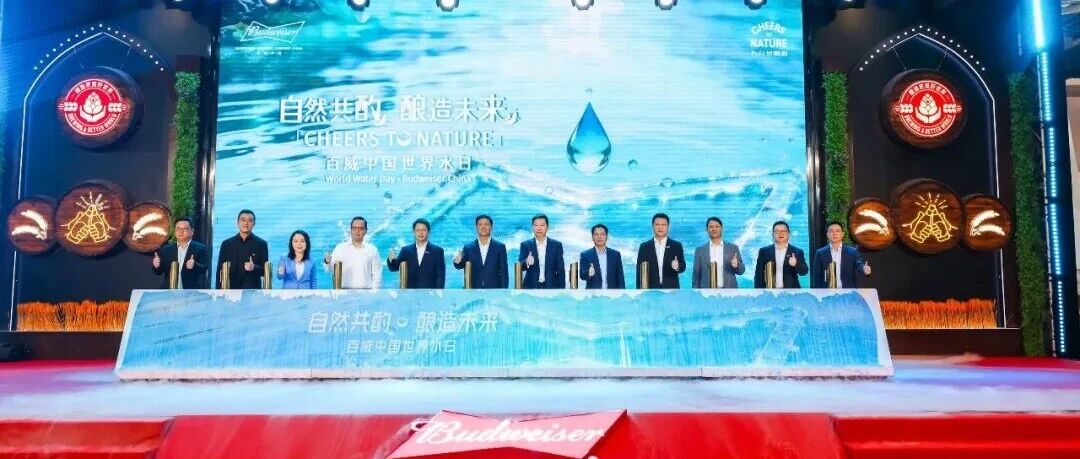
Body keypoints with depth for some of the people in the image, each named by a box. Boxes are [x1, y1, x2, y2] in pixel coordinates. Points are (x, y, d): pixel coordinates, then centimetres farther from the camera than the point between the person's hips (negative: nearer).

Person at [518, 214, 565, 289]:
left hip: (551, 287, 0)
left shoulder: (556, 245, 5)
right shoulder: (525, 245, 4)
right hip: (531, 288, 0)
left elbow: (560, 270, 5)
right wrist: (526, 262, -28)